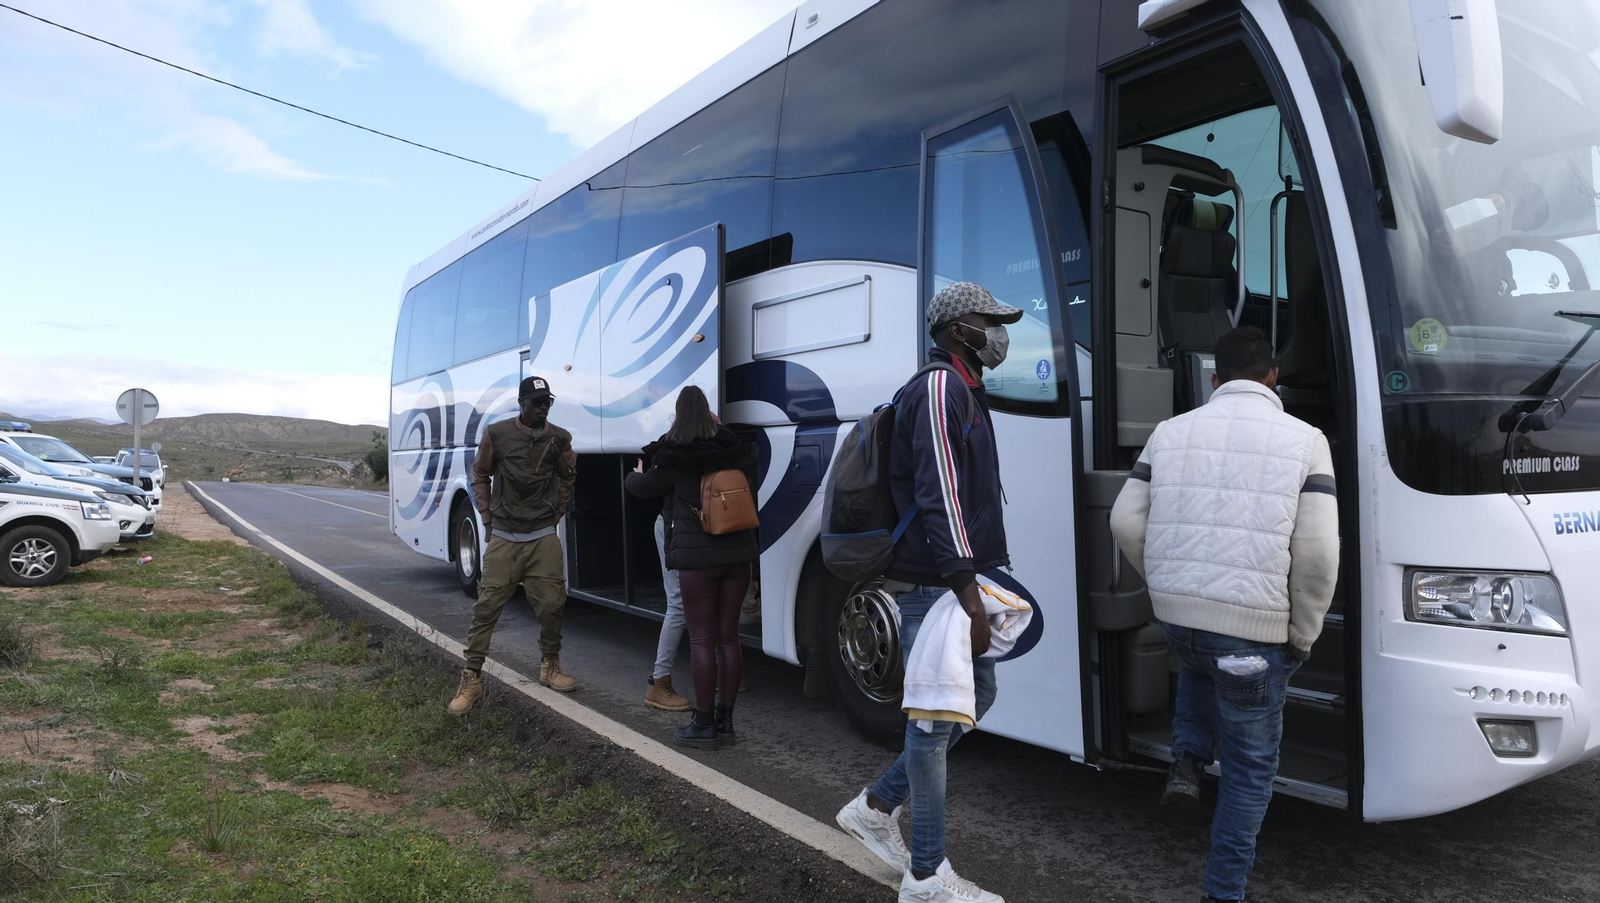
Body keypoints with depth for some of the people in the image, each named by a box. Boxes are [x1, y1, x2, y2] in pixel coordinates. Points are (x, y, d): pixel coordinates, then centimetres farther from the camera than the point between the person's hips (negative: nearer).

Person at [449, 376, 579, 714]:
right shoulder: (497, 434, -3)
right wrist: (487, 517, 5)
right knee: (487, 606, -2)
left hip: (544, 537, 2)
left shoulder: (559, 439, 1)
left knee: (551, 604, 1)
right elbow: (480, 475, 9)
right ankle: (471, 678, 6)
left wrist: (556, 515, 10)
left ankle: (549, 666, 23)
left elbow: (567, 478, 16)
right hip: (503, 537, -1)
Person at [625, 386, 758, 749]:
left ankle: (704, 725, 8)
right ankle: (725, 720, 18)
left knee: (702, 639, 2)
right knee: (728, 636, 10)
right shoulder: (735, 448, 5)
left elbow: (645, 488, 9)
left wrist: (635, 475, 35)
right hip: (737, 554, 5)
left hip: (697, 556, -4)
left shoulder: (673, 456, -7)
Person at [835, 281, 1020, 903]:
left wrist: (980, 582, 18)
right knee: (936, 716, -2)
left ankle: (876, 807, 27)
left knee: (975, 696, 17)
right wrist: (969, 595, -23)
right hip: (935, 585, -10)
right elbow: (938, 497, -22)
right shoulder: (940, 389, -14)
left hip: (955, 581, 10)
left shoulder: (964, 393, 18)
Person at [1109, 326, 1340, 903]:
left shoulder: (1172, 431, 5)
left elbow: (1126, 521, 3)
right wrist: (1301, 636, 2)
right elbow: (1318, 552, -11)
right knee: (1251, 763, 15)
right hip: (1254, 627, -3)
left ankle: (1188, 761, 22)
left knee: (1200, 661, 39)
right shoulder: (1303, 440, -4)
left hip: (1174, 615, 3)